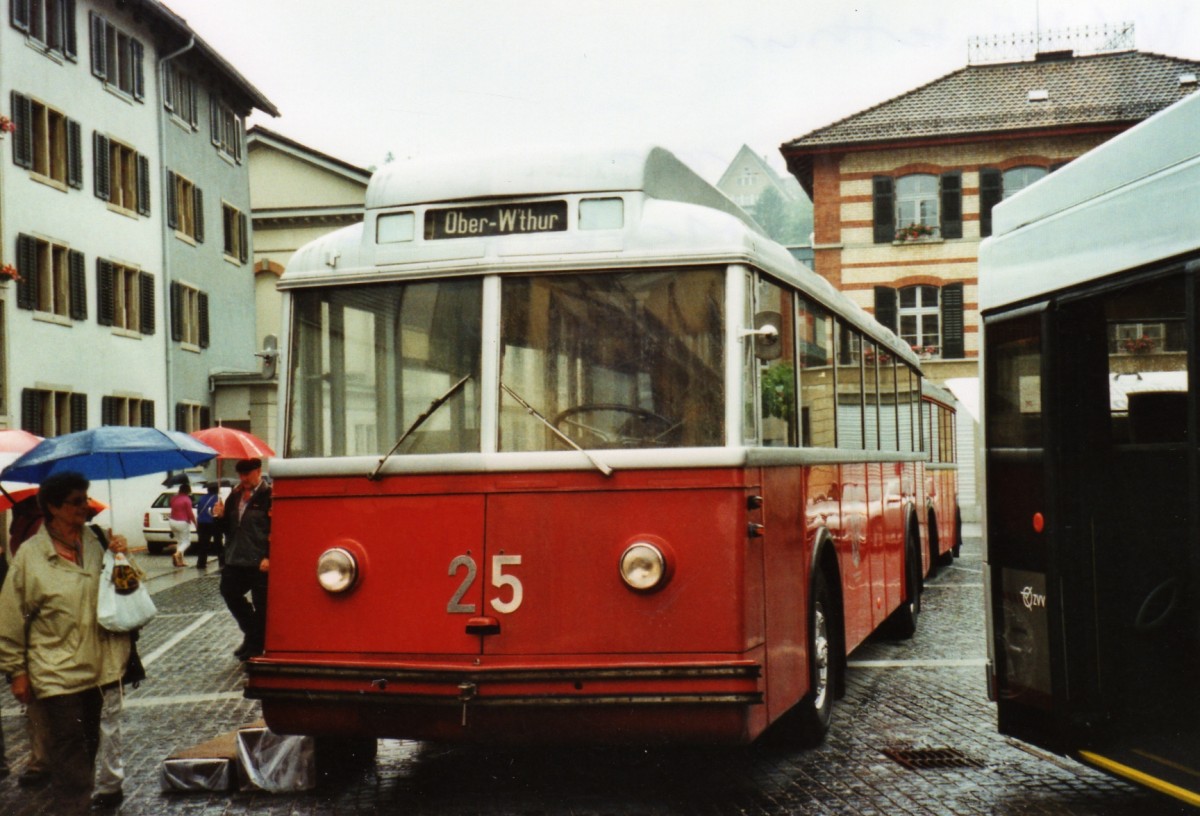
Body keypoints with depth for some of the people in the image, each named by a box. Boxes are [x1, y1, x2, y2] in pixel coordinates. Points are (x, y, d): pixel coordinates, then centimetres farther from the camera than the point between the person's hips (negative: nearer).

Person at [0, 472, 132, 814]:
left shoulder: (94, 542, 3)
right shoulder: (30, 554, -10)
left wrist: (119, 558, -4)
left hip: (97, 665, 5)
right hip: (58, 670, -5)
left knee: (91, 738, 17)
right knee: (69, 741, -2)